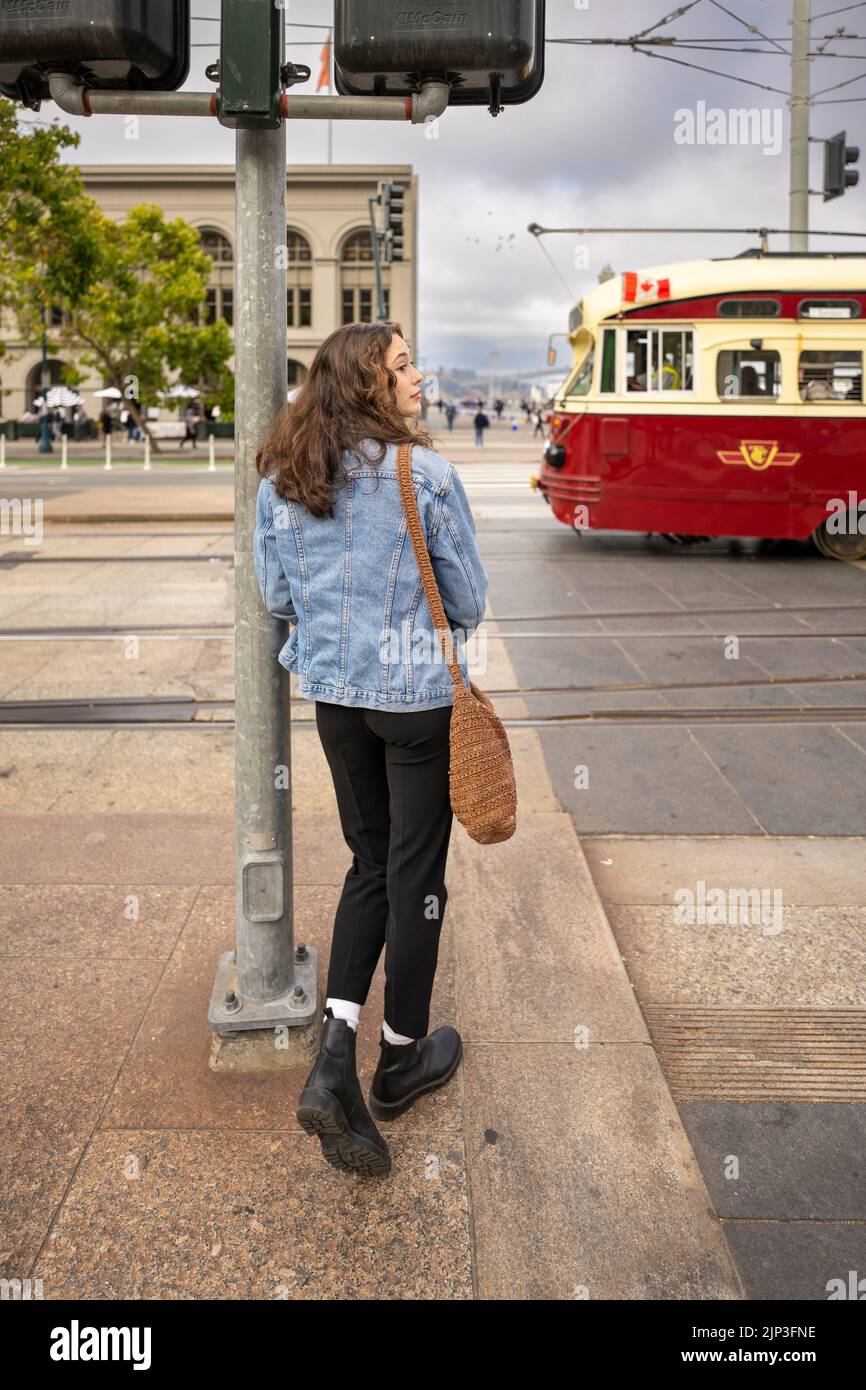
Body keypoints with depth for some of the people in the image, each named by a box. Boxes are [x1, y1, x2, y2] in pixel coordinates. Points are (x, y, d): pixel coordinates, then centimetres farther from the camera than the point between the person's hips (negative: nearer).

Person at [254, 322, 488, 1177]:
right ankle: (402, 1060, 28)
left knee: (369, 864, 18)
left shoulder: (278, 480, 1)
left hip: (332, 694, 5)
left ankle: (334, 1058, 5)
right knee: (415, 878, 10)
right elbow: (469, 602, -7)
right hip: (418, 696, -5)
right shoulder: (425, 474, -14)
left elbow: (274, 595, 7)